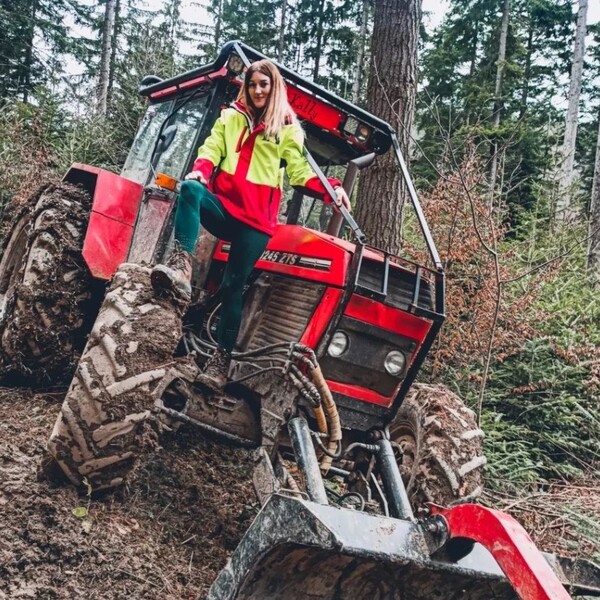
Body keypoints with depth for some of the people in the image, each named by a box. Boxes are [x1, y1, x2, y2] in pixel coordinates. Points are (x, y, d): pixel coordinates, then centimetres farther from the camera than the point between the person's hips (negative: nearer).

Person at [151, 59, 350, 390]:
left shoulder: (288, 128, 10)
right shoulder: (230, 116, 17)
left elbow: (300, 172, 4)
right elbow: (212, 149, 7)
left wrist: (329, 188, -15)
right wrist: (201, 170, -16)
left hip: (256, 218, -2)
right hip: (222, 204, 2)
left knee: (233, 285, -6)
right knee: (190, 188, -32)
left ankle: (222, 358, 1)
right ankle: (181, 267, -46)